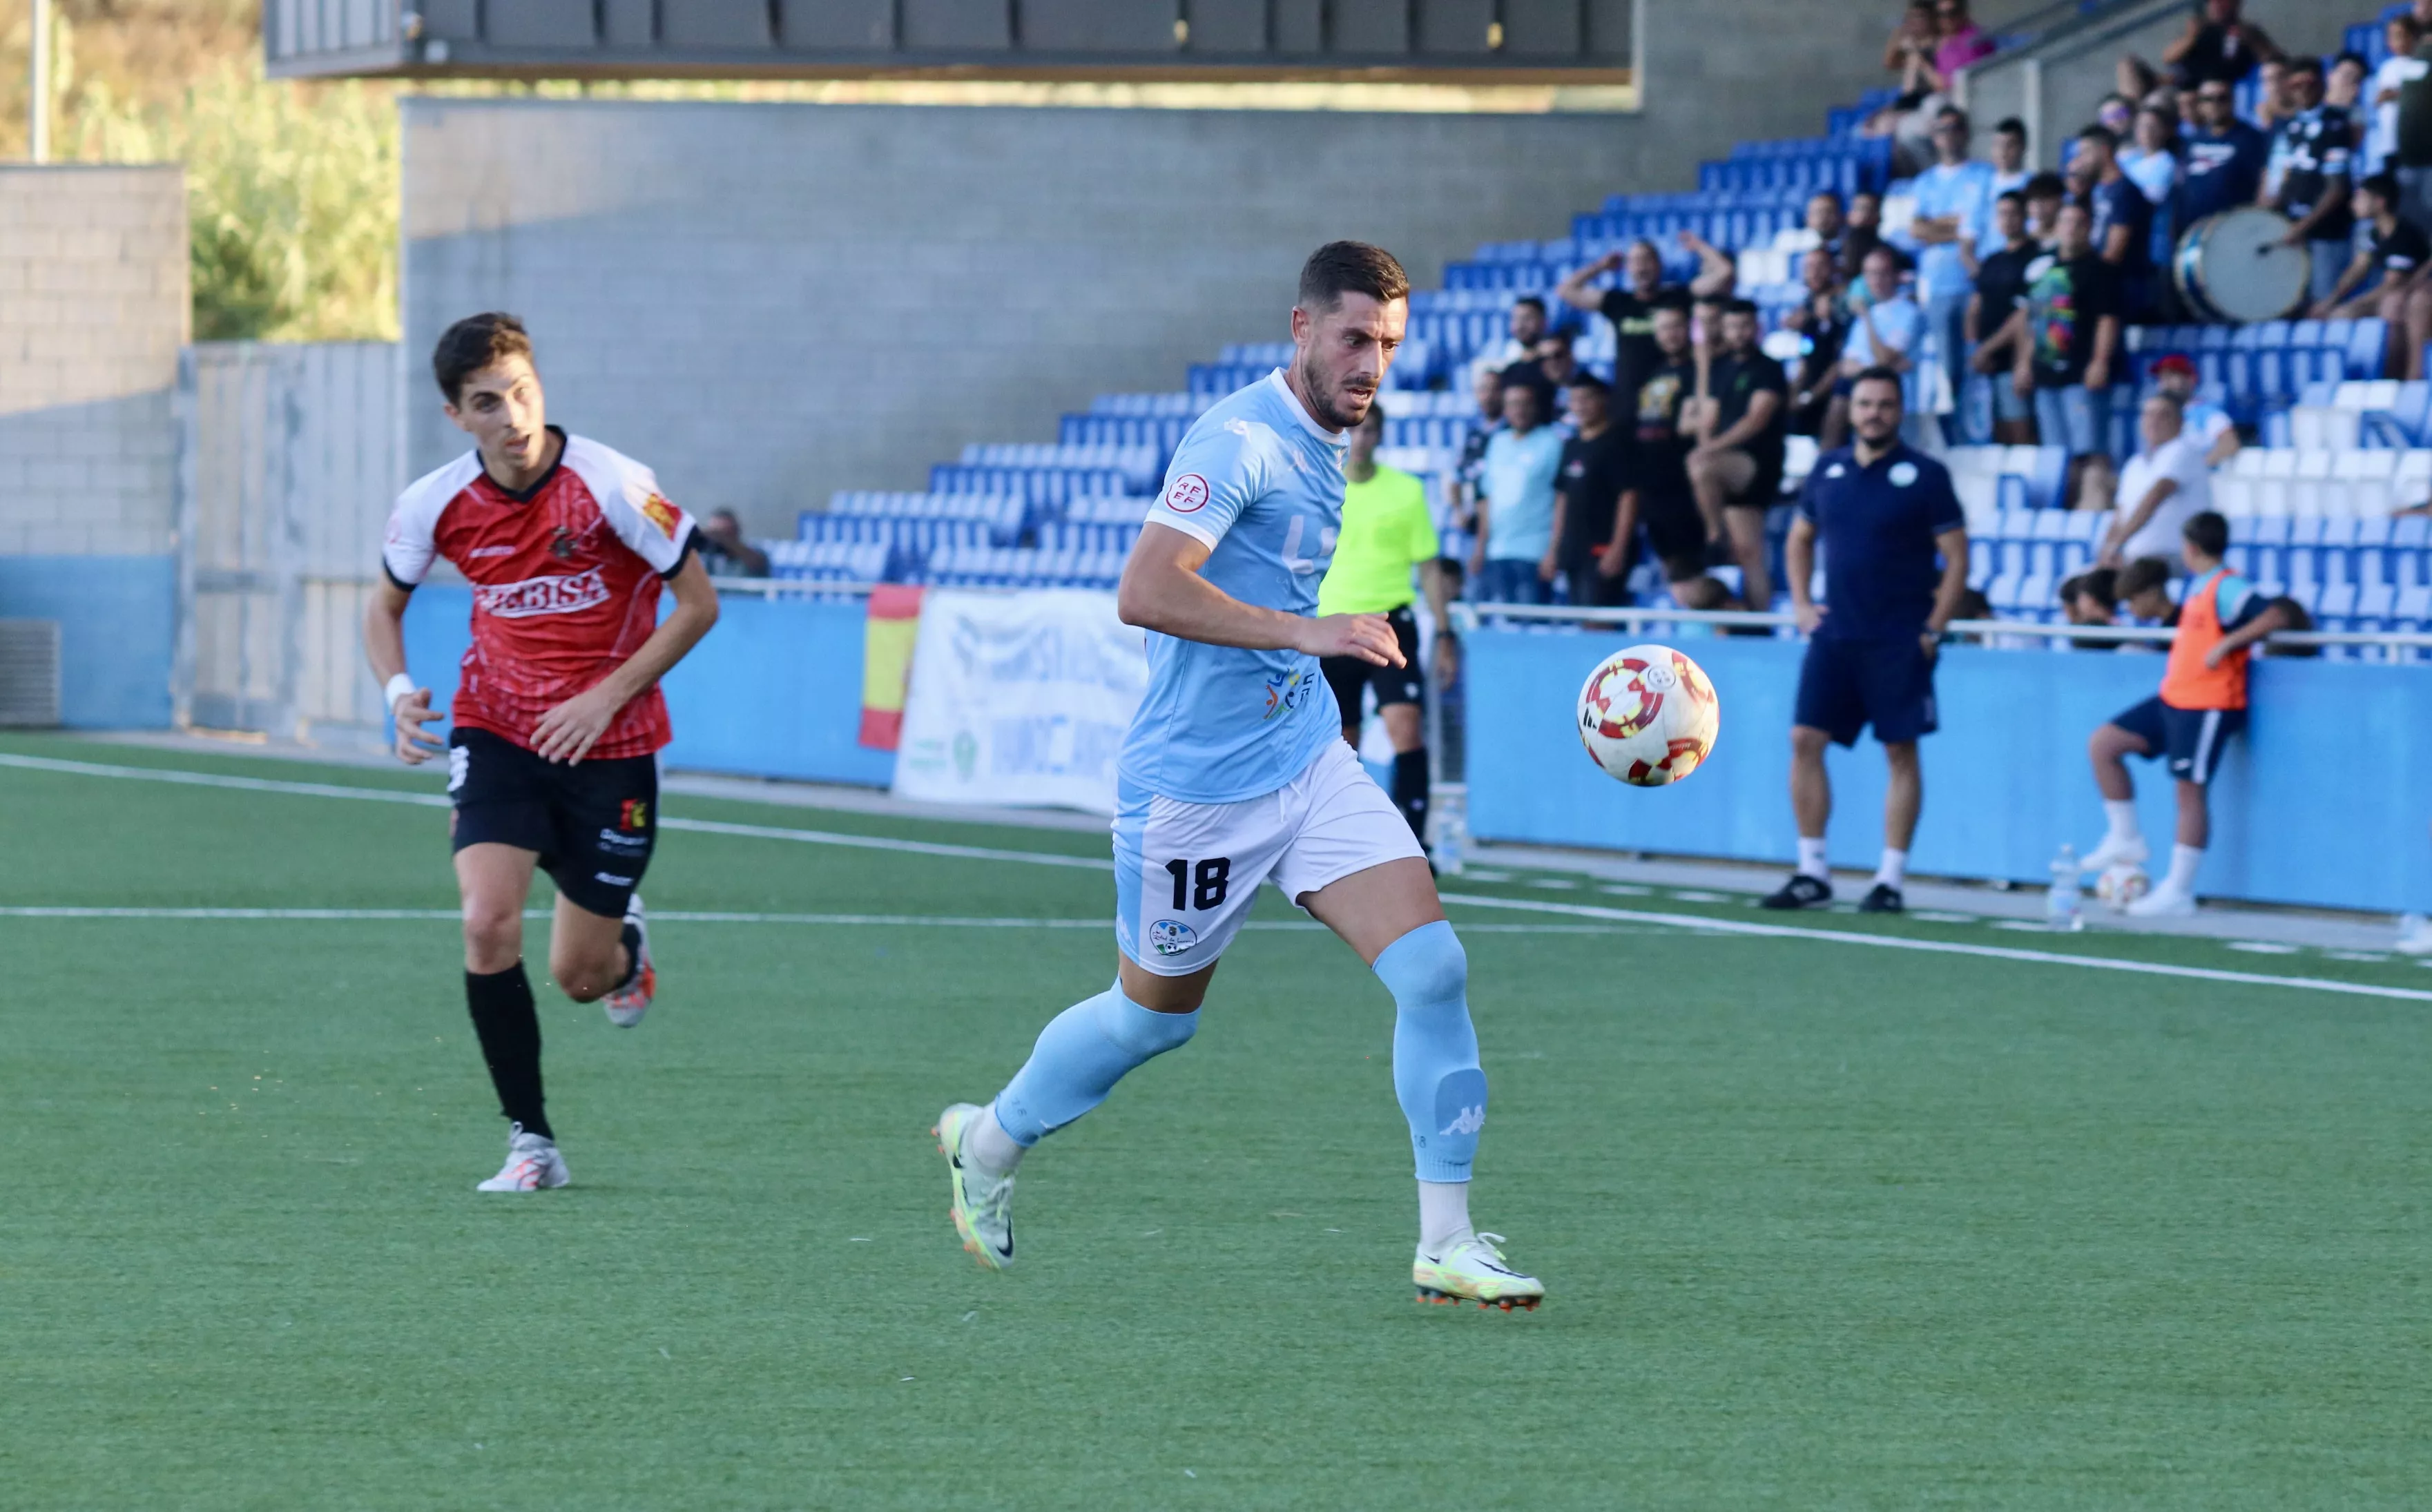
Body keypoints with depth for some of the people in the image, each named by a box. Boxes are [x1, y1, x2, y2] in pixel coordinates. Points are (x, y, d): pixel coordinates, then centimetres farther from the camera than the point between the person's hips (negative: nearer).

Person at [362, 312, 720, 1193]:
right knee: (488, 924, -21)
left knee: (578, 979, 4)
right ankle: (530, 1142, -8)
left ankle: (623, 942, 44)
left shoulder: (611, 486, -18)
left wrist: (607, 697, -15)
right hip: (496, 731, 2)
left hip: (607, 746, -2)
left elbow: (697, 603, -8)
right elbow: (385, 605, 11)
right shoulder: (436, 505, -8)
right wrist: (399, 692, -9)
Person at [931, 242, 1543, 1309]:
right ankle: (990, 1142, 38)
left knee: (1432, 964, -11)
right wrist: (1303, 632, -34)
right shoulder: (1240, 441, -19)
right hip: (1196, 781, -7)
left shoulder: (1330, 449, 9)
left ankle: (1446, 1243, -8)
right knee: (1154, 1016, 11)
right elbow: (1144, 591, -30)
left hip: (1309, 761, 7)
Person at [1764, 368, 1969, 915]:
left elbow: (1956, 558, -4)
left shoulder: (1925, 475, -4)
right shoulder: (1828, 471, 9)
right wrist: (1801, 603, 9)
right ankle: (1812, 874, 4)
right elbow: (1800, 540, 22)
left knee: (1901, 752, -1)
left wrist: (1933, 629, -10)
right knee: (1805, 741, -3)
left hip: (1900, 642, -4)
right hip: (1834, 635, 4)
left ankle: (1891, 880, 4)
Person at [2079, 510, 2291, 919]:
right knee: (2102, 745, 6)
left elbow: (2271, 617, -26)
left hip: (2207, 706, -10)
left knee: (2190, 791, -6)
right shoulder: (2197, 587, 13)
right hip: (2174, 699, 10)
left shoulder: (2226, 588, -15)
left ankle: (2179, 892, -1)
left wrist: (2226, 644, -27)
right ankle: (2126, 840, 13)